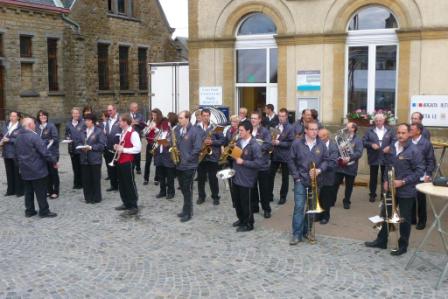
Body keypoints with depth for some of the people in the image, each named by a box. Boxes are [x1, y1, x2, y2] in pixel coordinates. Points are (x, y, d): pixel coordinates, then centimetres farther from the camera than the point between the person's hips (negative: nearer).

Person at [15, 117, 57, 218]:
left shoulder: (18, 137, 9)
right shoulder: (34, 136, -18)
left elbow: (17, 153, 17)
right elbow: (45, 152, -20)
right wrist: (54, 161, -10)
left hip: (25, 170, 8)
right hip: (37, 169, -8)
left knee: (28, 191, 14)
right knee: (41, 192, 0)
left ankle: (29, 211, 20)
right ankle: (44, 211, 6)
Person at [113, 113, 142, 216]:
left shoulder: (133, 133, -15)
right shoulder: (123, 133, 15)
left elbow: (138, 148, -21)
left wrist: (123, 149, -20)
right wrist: (117, 147, 6)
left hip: (128, 162, -9)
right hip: (120, 162, 9)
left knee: (130, 185, -4)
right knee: (122, 184, 15)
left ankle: (133, 207, 3)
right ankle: (126, 204, 27)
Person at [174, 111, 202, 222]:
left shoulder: (195, 131, -13)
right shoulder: (176, 129, 8)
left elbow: (197, 148, -17)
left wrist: (187, 159, -16)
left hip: (189, 165, -7)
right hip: (179, 164, 7)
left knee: (187, 190, -2)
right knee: (183, 189, 14)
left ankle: (188, 213, 8)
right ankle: (187, 209, 27)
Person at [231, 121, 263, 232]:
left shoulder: (255, 145, -18)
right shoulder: (239, 141, 5)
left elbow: (259, 163, -21)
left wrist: (243, 162, -22)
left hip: (246, 179, -7)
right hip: (236, 177, 8)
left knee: (245, 202, 4)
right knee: (236, 200, 19)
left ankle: (248, 224, 22)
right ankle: (241, 219, 39)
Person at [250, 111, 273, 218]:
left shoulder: (265, 131, -5)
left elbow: (269, 145, -14)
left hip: (263, 164, -3)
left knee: (264, 188, 4)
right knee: (252, 187, 12)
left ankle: (266, 209, 14)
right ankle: (254, 207, 25)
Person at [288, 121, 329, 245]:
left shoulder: (321, 145, 3)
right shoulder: (297, 143, -3)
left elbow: (326, 160, 7)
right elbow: (291, 161, 0)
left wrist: (319, 170, -13)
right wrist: (296, 177, -5)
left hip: (315, 181, 3)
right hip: (301, 181, -3)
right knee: (299, 207, -8)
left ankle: (307, 231, 24)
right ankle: (297, 234, -4)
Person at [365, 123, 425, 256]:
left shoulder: (414, 150, -15)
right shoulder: (393, 147, 5)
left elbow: (420, 170, -15)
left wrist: (403, 182, -19)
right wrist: (386, 180, 3)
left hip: (406, 190, -6)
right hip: (391, 188, 6)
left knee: (404, 219, 6)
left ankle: (403, 246, 21)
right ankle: (381, 241, 30)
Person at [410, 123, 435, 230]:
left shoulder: (426, 143, -7)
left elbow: (431, 160, -5)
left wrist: (428, 175, -11)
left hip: (421, 177, -3)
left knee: (421, 199, 7)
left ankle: (422, 221, 20)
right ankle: (412, 218, 26)